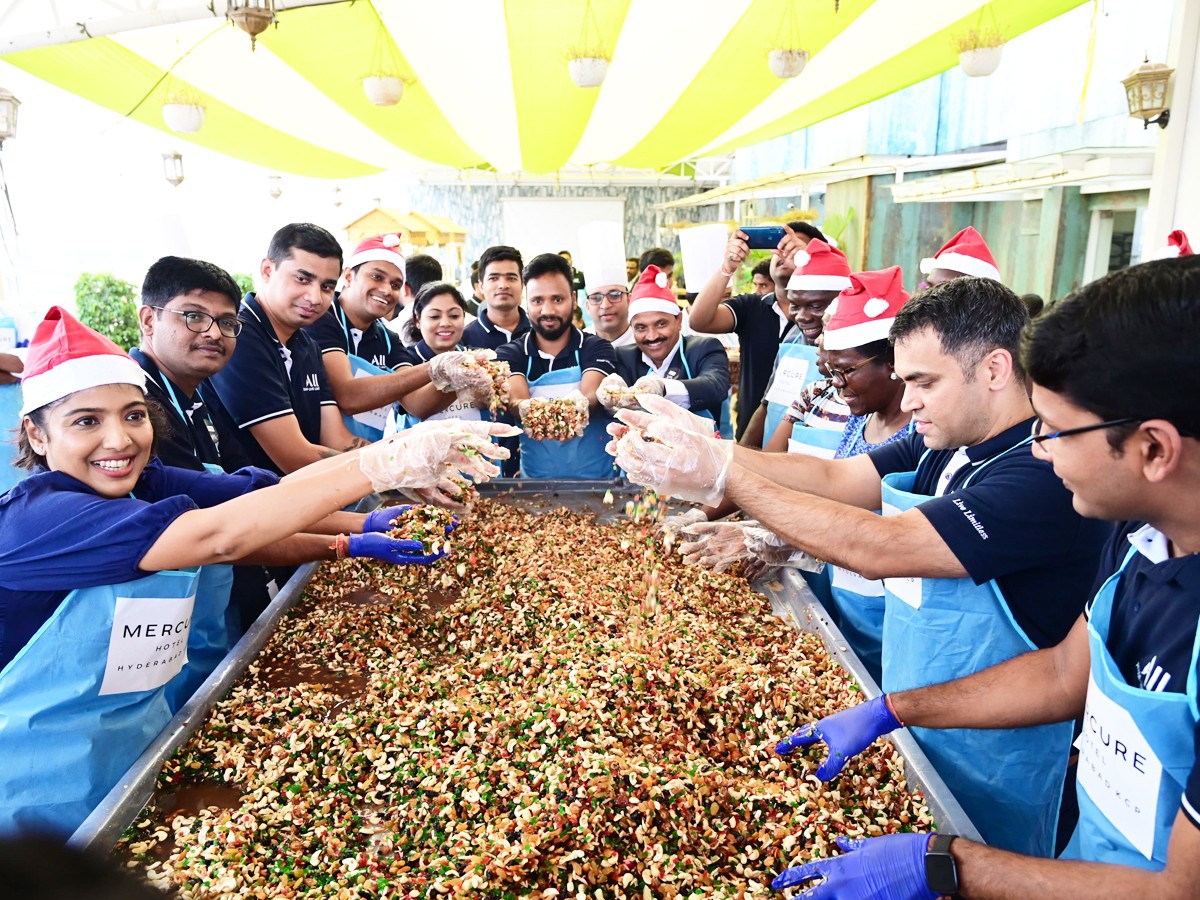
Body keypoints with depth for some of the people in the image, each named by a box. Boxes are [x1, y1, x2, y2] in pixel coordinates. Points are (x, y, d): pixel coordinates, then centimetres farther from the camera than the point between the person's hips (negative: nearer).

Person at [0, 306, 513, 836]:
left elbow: (269, 490, -14)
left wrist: (357, 538, -32)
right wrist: (386, 463, -41)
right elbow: (218, 536, -37)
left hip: (142, 760, 6)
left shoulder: (148, 486, -3)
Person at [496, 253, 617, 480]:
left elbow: (591, 395, -14)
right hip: (534, 478, 0)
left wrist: (579, 407, -37)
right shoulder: (509, 354, 7)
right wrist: (526, 410, -36)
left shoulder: (596, 348, 5)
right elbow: (515, 399, -12)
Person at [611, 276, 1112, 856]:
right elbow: (835, 478, -7)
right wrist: (699, 448, -19)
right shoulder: (943, 444, 0)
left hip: (988, 764, -7)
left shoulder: (1049, 472, -28)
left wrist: (723, 476, -34)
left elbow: (876, 548, -35)